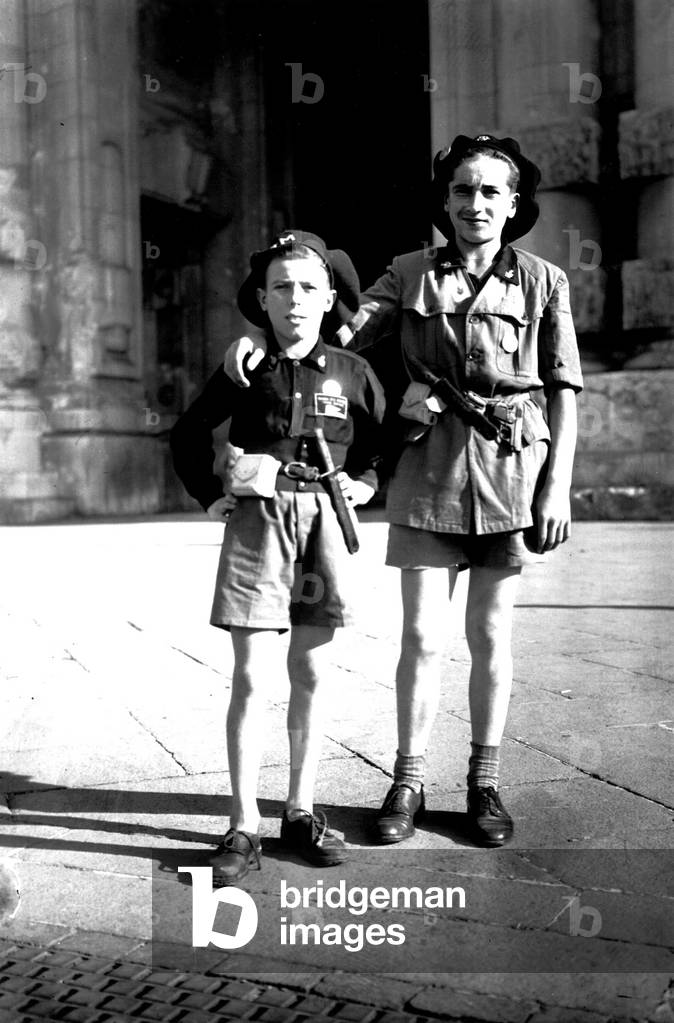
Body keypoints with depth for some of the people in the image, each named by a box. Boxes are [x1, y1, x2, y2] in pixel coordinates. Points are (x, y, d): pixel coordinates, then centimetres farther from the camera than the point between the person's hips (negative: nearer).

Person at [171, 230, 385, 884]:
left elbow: (381, 438, 20)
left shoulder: (352, 373, 5)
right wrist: (209, 496, 7)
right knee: (251, 677, -3)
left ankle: (301, 813, 20)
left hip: (324, 521, 2)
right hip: (257, 521, -1)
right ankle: (243, 828, 4)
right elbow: (188, 435, 15)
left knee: (310, 676, 8)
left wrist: (364, 482, 4)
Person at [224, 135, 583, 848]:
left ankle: (484, 784, 21)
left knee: (490, 636, 6)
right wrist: (259, 336, -18)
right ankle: (407, 782, 16)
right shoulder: (411, 274, 8)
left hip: (510, 468, 0)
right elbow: (344, 330, -1)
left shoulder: (543, 281, 5)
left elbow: (563, 391, 3)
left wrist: (557, 486, -3)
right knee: (422, 636, 0)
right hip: (428, 468, 1)